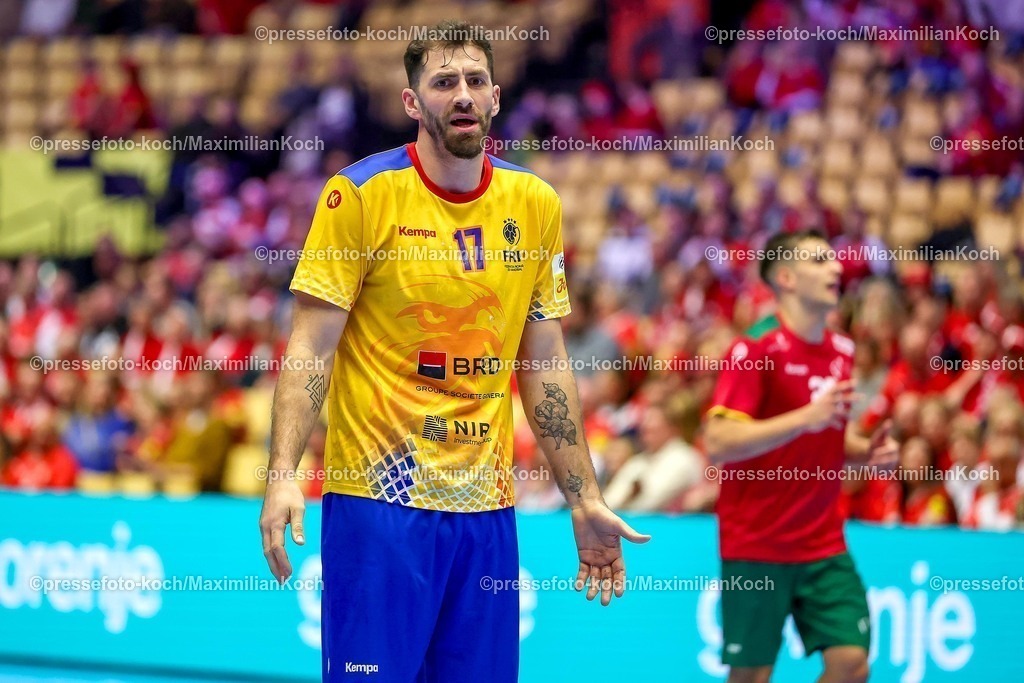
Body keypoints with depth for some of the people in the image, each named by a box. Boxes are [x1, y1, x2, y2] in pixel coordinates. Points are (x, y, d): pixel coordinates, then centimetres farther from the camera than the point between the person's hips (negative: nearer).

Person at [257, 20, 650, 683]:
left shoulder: (535, 205, 7)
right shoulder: (362, 194, -6)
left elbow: (546, 366, 13)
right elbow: (310, 349, -6)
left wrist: (585, 502, 9)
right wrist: (282, 477, -18)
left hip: (487, 505, 4)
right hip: (378, 497, -4)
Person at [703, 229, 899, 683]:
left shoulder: (842, 352, 9)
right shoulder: (754, 352, -12)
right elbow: (718, 444, -21)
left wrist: (868, 451, 2)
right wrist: (805, 418, -28)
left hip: (825, 547, 6)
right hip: (756, 549, -6)